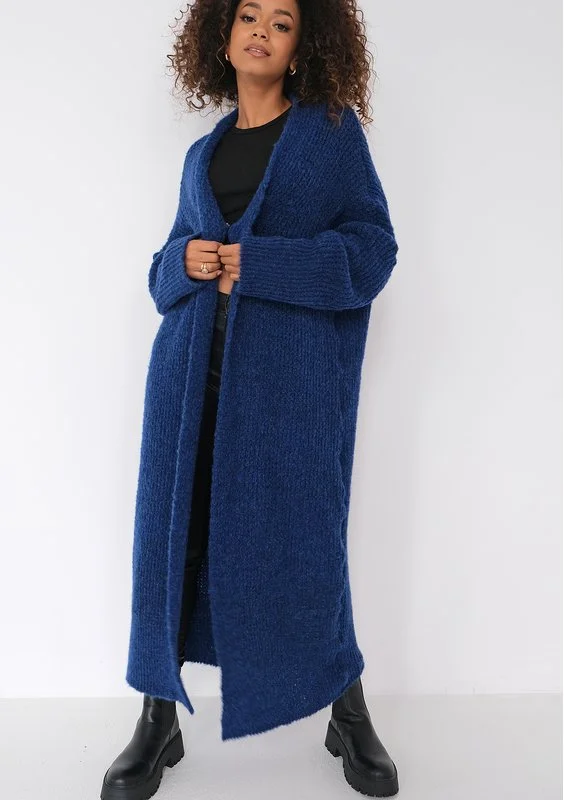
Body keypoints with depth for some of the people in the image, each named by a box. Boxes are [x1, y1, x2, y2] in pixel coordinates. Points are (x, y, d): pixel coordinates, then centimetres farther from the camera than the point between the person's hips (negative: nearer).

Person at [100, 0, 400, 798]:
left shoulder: (333, 130, 7)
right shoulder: (202, 154, 19)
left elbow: (373, 247, -2)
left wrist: (260, 264, -12)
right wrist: (185, 261, -2)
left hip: (292, 371, -4)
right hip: (195, 367, 4)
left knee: (300, 537, 0)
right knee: (175, 528, 2)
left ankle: (349, 716, 22)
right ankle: (158, 721, 19)